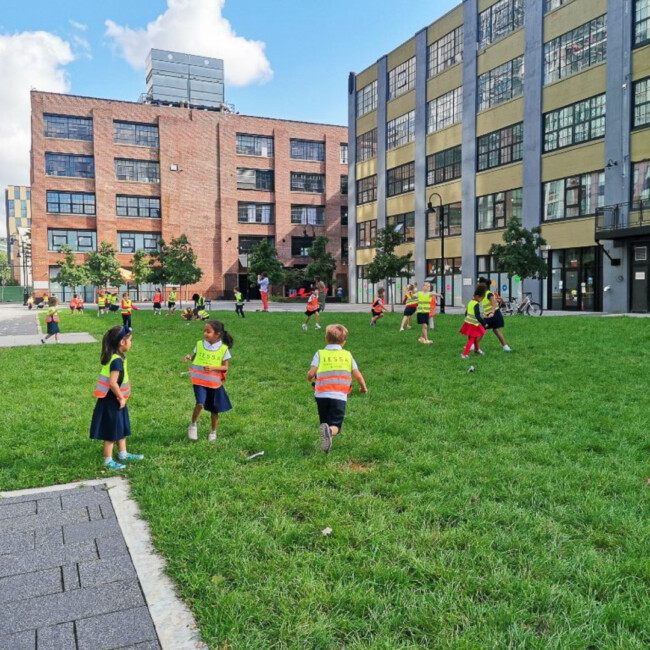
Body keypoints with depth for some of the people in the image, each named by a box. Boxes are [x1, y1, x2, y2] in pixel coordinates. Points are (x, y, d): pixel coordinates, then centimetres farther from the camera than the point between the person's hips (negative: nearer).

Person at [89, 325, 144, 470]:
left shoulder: (115, 357, 5)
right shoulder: (117, 360, -25)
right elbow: (113, 383, -33)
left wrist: (121, 397, 13)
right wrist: (121, 398, -20)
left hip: (115, 400, 10)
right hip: (112, 401, -10)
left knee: (121, 427, 21)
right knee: (112, 431, 3)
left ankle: (123, 454, 36)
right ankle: (108, 461, 16)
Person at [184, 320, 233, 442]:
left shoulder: (223, 349, -8)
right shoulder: (199, 344, -2)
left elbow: (225, 367, -5)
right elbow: (194, 357, 10)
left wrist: (213, 368, -22)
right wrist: (189, 357, -12)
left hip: (215, 383, 0)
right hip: (199, 381, 0)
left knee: (214, 409, 11)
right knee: (200, 403, -19)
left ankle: (213, 432, 32)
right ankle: (193, 425, 6)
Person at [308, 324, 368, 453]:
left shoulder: (320, 354, 6)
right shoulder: (347, 355, 10)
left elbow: (311, 374, -5)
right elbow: (358, 376, 8)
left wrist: (311, 379, 18)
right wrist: (363, 387, 27)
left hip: (321, 395, 1)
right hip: (340, 396, -1)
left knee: (324, 422, 22)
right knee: (335, 426, 1)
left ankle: (324, 428, -8)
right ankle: (330, 431, -31)